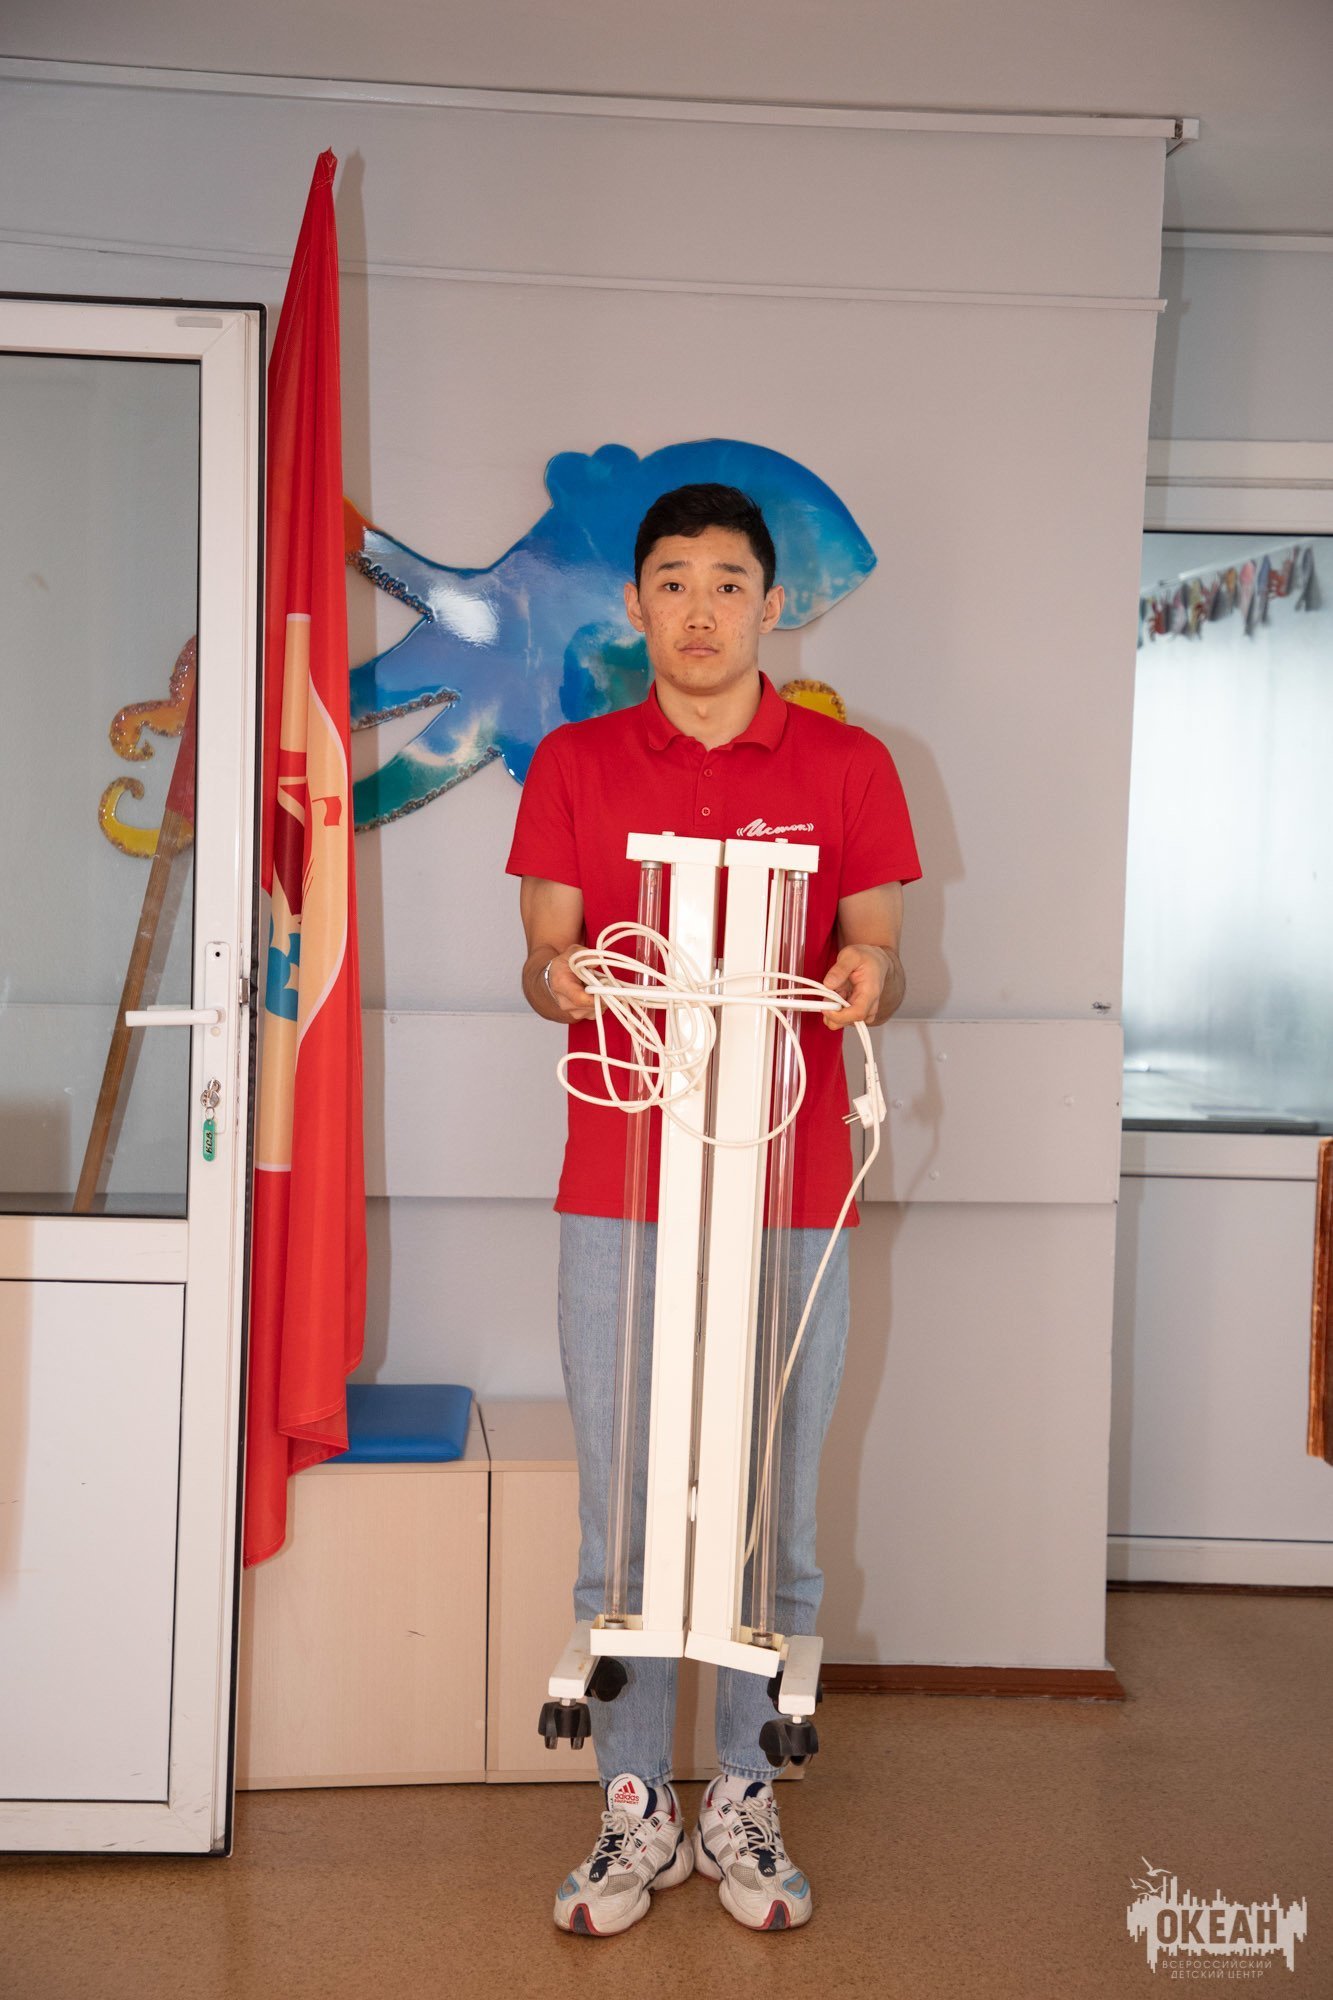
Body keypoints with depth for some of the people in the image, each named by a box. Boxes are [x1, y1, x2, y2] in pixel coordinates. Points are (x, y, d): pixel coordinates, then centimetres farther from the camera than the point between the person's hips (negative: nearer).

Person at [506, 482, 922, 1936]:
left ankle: (744, 1801, 24)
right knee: (620, 1514, 6)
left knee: (771, 1513, 7)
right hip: (618, 1191, 1)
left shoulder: (847, 766, 6)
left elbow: (880, 961, 7)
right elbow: (544, 957, 7)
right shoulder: (572, 765, 8)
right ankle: (636, 1810, 21)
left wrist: (869, 978, -16)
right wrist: (557, 977, -17)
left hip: (789, 1199, 0)